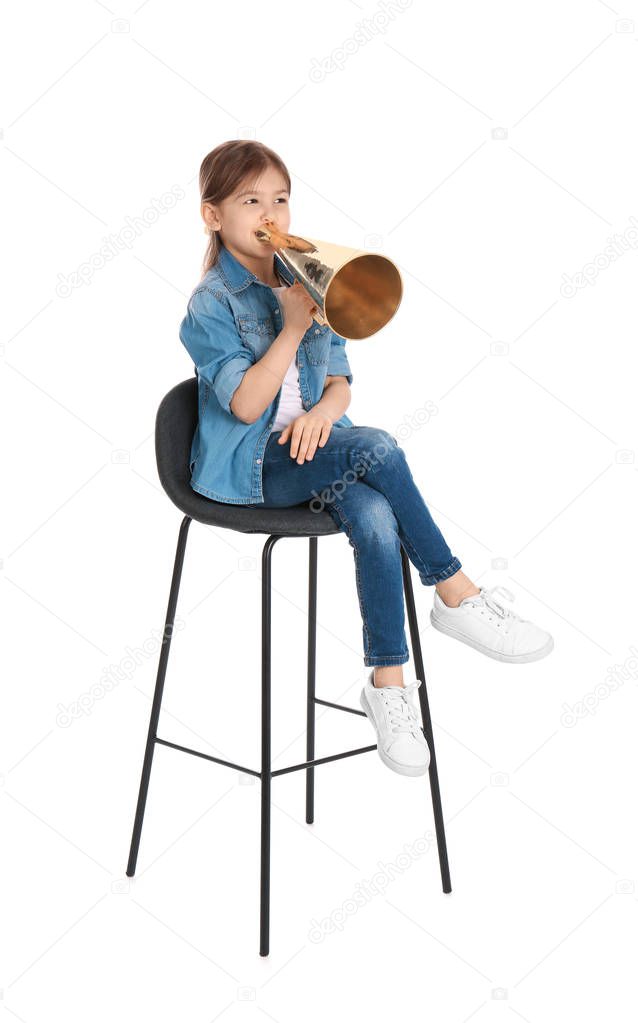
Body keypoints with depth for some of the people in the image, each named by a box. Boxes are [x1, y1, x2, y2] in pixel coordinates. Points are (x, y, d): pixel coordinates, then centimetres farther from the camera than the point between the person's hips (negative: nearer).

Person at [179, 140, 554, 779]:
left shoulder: (306, 283, 11)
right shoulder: (212, 302, -6)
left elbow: (339, 381, 12)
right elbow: (246, 404, -16)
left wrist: (323, 410, -11)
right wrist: (294, 327, -21)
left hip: (312, 447, 5)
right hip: (249, 468, -5)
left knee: (376, 520, -28)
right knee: (377, 448, -30)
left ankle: (387, 682, -20)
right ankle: (457, 596, -17)